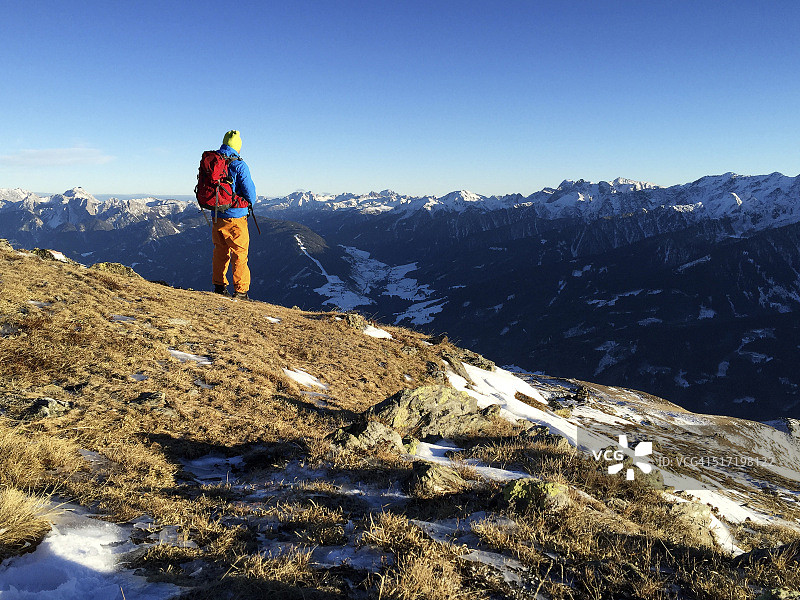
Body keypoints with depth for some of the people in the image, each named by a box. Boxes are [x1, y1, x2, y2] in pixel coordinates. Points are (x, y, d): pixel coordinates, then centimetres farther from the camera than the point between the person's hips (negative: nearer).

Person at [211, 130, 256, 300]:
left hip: (217, 217, 6)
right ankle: (241, 291, 3)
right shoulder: (239, 165, -14)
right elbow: (249, 191, -13)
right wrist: (249, 203, 8)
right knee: (240, 254, 2)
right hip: (236, 217, -5)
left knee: (220, 252, 17)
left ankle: (219, 286, 23)